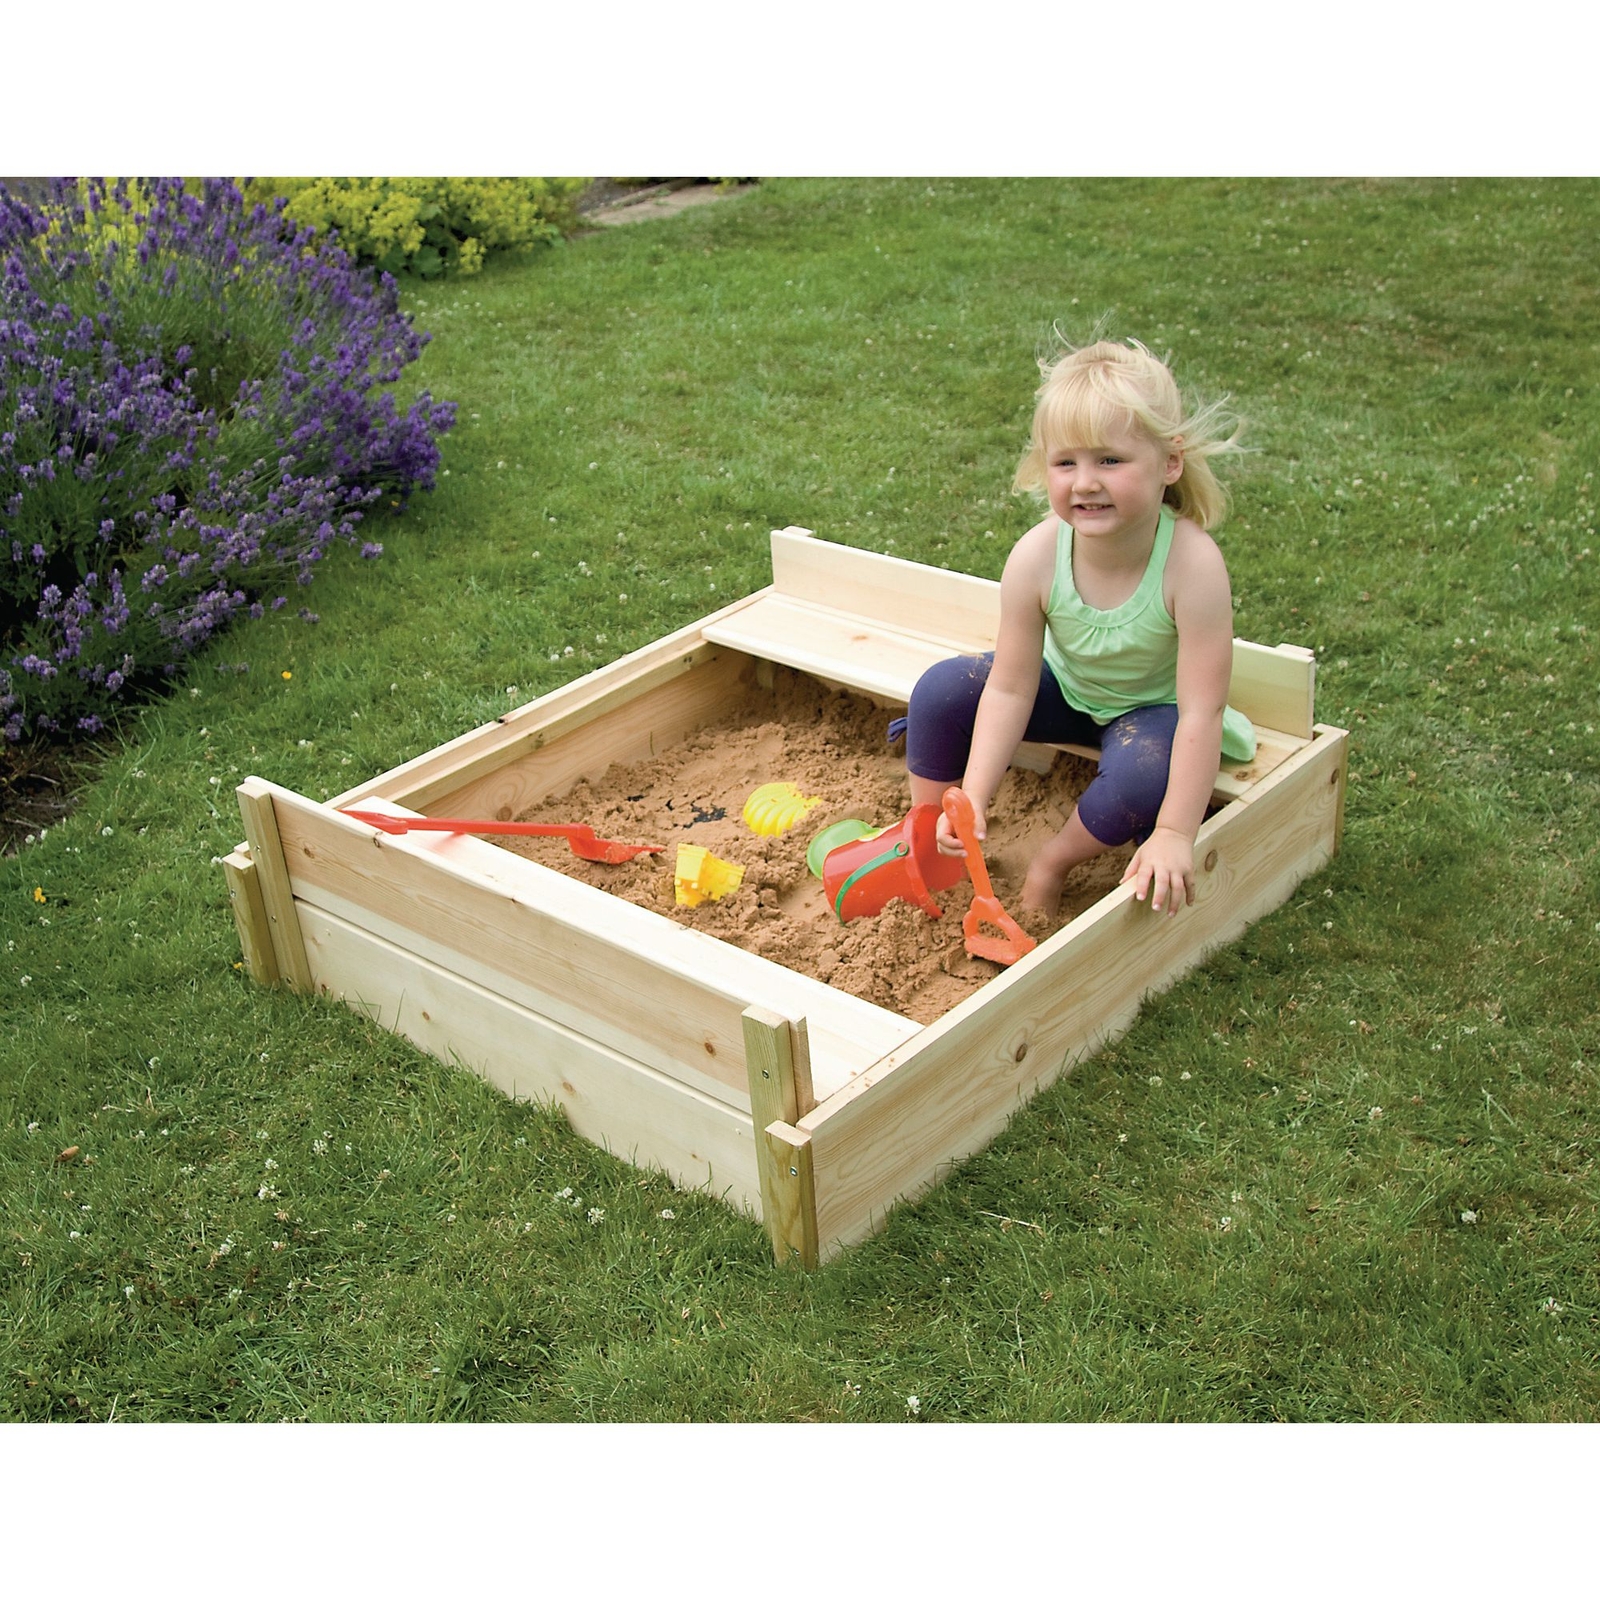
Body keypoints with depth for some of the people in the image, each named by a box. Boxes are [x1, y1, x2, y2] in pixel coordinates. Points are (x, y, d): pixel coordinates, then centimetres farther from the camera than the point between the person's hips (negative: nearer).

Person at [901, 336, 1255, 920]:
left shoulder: (1192, 564, -36)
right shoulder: (1035, 557, -28)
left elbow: (1201, 713, -33)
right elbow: (1010, 690, -20)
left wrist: (1174, 835, -33)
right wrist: (973, 798, -27)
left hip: (1151, 706, -3)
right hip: (1063, 688, 3)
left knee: (1141, 776, -34)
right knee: (942, 690, -14)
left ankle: (1054, 860, -4)